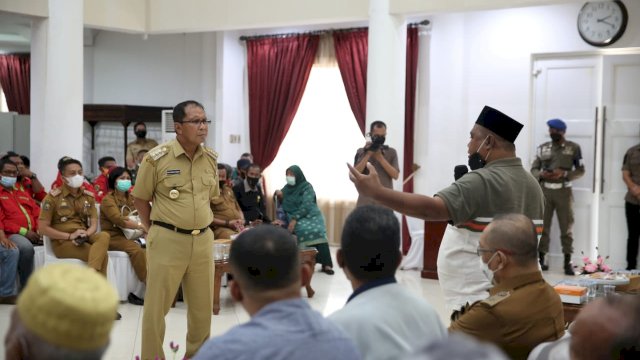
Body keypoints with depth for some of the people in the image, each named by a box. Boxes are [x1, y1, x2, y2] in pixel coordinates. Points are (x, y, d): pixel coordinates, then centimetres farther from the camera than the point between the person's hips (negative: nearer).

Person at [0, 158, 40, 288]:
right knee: (26, 247, -37)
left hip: (33, 233, 7)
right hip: (12, 234, -7)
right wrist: (23, 231, -16)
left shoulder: (23, 194, 26)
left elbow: (37, 214, 20)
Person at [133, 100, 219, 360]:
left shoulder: (211, 159, 4)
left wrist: (199, 224, 14)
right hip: (167, 240, -5)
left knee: (203, 306, 13)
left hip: (203, 240, 5)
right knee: (157, 306, 5)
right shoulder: (156, 158, -11)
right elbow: (140, 199, -1)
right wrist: (157, 231, 3)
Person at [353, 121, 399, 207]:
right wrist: (368, 155, -10)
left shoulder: (391, 152, 9)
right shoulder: (361, 152, 8)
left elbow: (395, 175, -2)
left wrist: (380, 158, -10)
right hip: (366, 200, 0)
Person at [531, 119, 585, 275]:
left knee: (566, 227, 1)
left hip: (563, 191, -2)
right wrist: (541, 174, -13)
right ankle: (541, 259, 11)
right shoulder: (543, 148, 7)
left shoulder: (573, 148, 1)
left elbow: (580, 170, 1)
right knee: (542, 226, 4)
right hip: (544, 190, 2)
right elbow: (533, 169, 9)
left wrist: (564, 173, -15)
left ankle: (568, 262, 6)